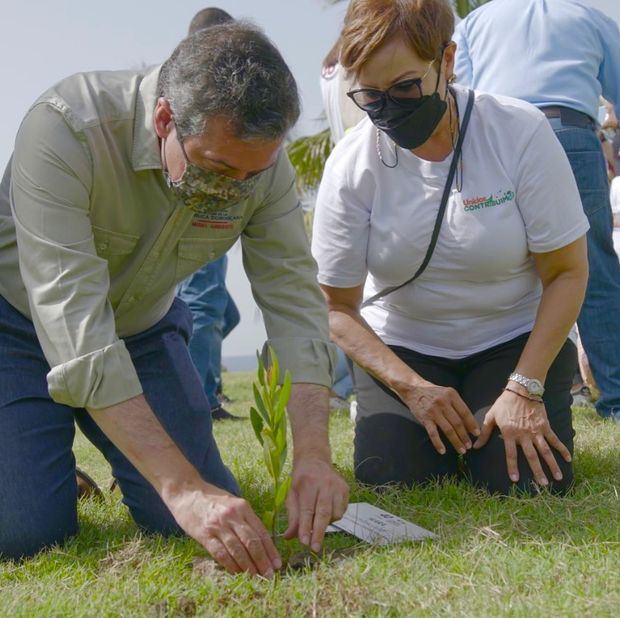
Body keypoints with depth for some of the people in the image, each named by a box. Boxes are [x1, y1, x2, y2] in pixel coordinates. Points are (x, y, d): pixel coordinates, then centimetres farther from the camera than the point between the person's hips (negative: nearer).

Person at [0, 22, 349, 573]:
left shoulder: (261, 160, -20)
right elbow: (73, 319, -41)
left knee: (210, 516, -8)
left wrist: (313, 455, -32)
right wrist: (183, 487, -46)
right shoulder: (65, 129, -35)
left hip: (144, 328, 4)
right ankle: (49, 459, 17)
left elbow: (295, 301, -17)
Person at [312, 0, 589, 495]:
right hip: (403, 348, 1)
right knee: (389, 485, -15)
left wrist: (525, 389, -19)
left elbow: (568, 272, -13)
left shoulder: (520, 132, -19)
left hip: (516, 339, -1)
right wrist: (413, 388, -21)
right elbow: (337, 309, -9)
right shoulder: (351, 165, -16)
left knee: (524, 485, -19)